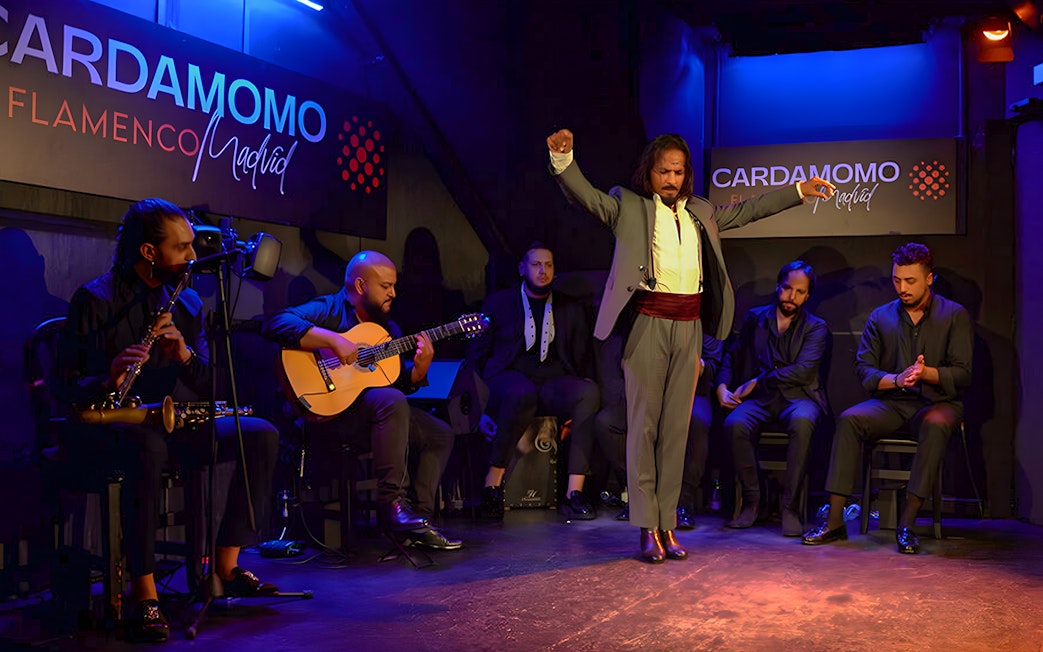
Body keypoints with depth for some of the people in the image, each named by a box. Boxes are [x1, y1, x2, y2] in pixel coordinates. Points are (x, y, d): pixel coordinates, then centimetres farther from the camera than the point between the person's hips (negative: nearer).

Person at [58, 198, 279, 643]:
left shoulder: (187, 301, 10)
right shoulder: (95, 299, -5)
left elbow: (208, 386, 6)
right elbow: (71, 386, -10)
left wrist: (185, 354, -15)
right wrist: (109, 380, -32)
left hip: (175, 422, 6)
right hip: (111, 426, -6)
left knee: (262, 435, -13)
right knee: (148, 446, -40)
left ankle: (227, 565, -7)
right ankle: (144, 595, -34)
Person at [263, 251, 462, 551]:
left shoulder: (386, 326, 17)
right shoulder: (328, 310, -6)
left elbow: (403, 383, 15)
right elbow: (275, 324, -24)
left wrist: (420, 366, -7)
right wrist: (333, 339, -30)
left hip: (372, 414, 8)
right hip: (326, 413, -8)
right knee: (391, 401, -33)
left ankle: (416, 514, -4)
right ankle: (392, 503, -29)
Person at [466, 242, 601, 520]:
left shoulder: (571, 309, 22)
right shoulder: (498, 303, 16)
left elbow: (583, 359, 20)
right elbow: (476, 354, 12)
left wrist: (584, 380, -2)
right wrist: (486, 393, -4)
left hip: (555, 383, 2)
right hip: (509, 379, -2)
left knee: (589, 392, -32)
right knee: (522, 392, -40)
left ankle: (574, 493, -34)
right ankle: (493, 484, -30)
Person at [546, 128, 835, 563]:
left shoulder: (701, 213, 19)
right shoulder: (629, 207, 3)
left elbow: (748, 210, 30)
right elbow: (586, 196, -11)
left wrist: (799, 191, 32)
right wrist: (563, 160, -29)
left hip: (689, 327, 5)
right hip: (648, 325, -5)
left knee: (676, 427, 5)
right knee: (643, 424, -3)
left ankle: (668, 525, 11)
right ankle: (647, 528, 2)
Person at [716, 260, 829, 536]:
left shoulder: (816, 328, 8)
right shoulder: (754, 319, 18)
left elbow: (802, 371, -7)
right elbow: (732, 357, 18)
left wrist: (757, 382, -10)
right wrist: (722, 387, -2)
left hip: (797, 397, -2)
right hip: (760, 399, 2)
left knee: (802, 421, -38)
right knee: (735, 424, -32)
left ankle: (790, 507, -27)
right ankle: (751, 500, -15)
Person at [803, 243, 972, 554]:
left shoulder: (954, 315, 3)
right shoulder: (880, 317, 11)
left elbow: (962, 373, -3)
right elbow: (863, 368, 5)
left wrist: (926, 373, -23)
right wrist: (897, 380, -14)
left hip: (938, 402, -2)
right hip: (891, 402, 2)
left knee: (935, 424, -38)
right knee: (849, 419, -27)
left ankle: (907, 523, -35)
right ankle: (834, 520, -30)